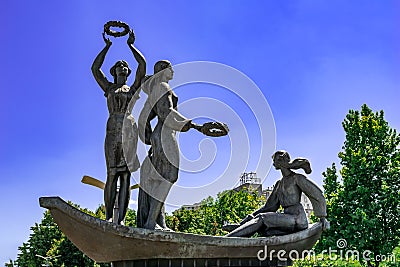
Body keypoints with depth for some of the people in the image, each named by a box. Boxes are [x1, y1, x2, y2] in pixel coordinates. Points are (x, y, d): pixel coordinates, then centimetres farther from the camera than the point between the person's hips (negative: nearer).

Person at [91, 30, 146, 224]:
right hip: (113, 132, -1)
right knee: (112, 174, -8)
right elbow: (95, 69, 12)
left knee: (125, 175, -5)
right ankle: (108, 217, -7)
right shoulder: (108, 88, 20)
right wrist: (107, 46, 17)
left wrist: (130, 45, 21)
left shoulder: (133, 88, 20)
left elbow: (142, 64, 13)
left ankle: (121, 219, -8)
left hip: (130, 131, 1)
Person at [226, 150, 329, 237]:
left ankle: (228, 239, -32)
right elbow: (270, 207, 18)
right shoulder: (279, 184, 22)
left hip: (297, 219, -8)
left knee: (261, 219, -22)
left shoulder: (297, 178, 0)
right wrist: (251, 216, 6)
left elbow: (317, 195, 0)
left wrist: (322, 217, -2)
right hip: (287, 219, 8)